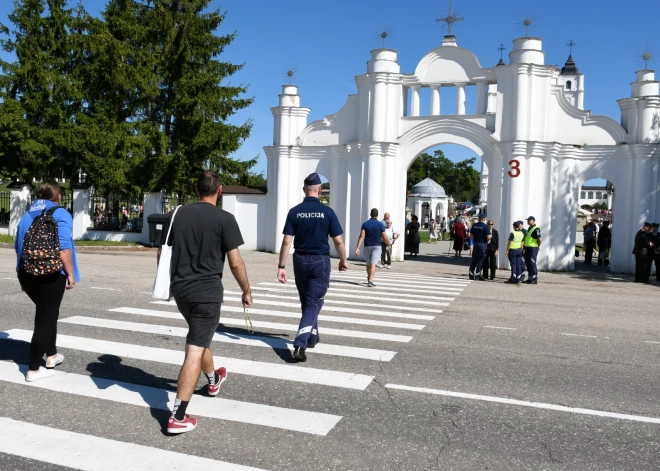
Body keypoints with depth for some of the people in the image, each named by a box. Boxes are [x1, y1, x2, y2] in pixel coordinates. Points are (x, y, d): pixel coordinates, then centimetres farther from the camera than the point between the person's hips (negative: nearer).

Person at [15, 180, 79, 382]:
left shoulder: (27, 215, 13)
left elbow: (18, 246, 17)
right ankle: (33, 369, 4)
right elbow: (63, 247, -19)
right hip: (51, 275, -7)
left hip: (27, 274, 7)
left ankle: (52, 356, 32)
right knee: (45, 318, 0)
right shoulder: (60, 214, -9)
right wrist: (70, 274, -14)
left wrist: (21, 272, 26)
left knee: (47, 313, 23)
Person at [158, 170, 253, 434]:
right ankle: (178, 417, -5)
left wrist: (169, 282, 24)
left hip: (180, 288, 6)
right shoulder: (224, 219, -9)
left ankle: (213, 379, 51)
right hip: (207, 291, -6)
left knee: (199, 336, 28)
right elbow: (235, 263, -11)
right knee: (194, 351, -4)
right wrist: (247, 292, 2)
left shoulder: (179, 214, 5)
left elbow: (162, 254, 10)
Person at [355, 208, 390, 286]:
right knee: (373, 264, -8)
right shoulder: (380, 224, -6)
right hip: (376, 246, -2)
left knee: (368, 263, 17)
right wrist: (388, 244, 15)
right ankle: (370, 281, -20)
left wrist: (357, 247, -14)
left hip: (367, 246, 3)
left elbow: (362, 236, -11)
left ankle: (369, 279, 34)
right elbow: (384, 237, -5)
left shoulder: (365, 224, -2)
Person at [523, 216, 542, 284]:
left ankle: (535, 279, -1)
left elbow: (539, 239, -23)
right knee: (528, 264, 13)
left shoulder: (536, 229, -14)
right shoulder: (529, 229, 17)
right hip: (527, 248, 10)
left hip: (533, 249, -10)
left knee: (532, 264, -7)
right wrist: (524, 248, 18)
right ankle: (530, 278, 21)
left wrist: (538, 246, -8)